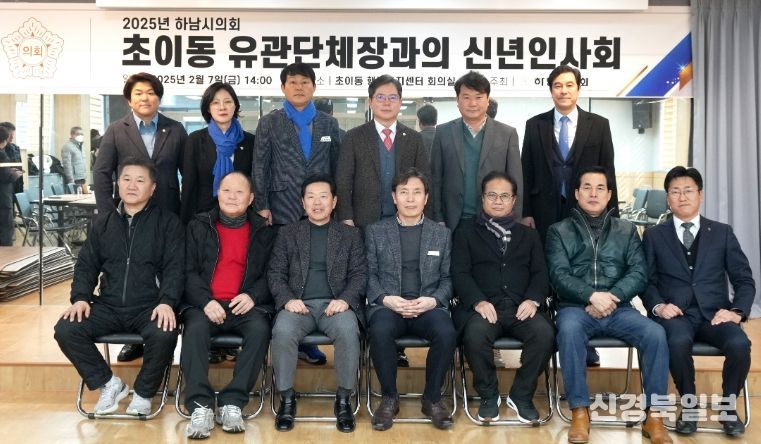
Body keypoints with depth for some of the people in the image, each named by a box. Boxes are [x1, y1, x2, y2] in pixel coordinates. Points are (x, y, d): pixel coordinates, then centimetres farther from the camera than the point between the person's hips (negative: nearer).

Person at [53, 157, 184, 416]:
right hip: (108, 307, 4)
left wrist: (167, 301, -20)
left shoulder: (168, 223, 3)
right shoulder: (102, 223, 15)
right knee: (66, 330, -19)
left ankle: (144, 393, -4)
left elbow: (175, 267, -4)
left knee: (164, 335, -34)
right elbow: (86, 265, 15)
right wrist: (80, 297, -4)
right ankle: (108, 383, 2)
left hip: (150, 308, -4)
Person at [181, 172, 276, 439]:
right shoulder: (198, 226, 14)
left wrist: (253, 296, -11)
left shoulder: (264, 231, 14)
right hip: (204, 304, 0)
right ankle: (200, 405, -28)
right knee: (195, 328, -31)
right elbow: (188, 271, 5)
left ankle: (232, 403, -25)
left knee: (260, 329, -31)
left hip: (246, 306, 0)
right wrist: (206, 301, -12)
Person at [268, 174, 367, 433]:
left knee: (348, 331, -33)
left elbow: (360, 273, 7)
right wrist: (288, 299, -10)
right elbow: (275, 273, 9)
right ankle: (286, 399, -13)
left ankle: (343, 399, -14)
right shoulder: (287, 233, 15)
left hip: (336, 303, 0)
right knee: (282, 332, -32)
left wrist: (345, 299, -13)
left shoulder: (350, 234, 15)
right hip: (298, 303, 1)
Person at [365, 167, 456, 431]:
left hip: (428, 306, 1)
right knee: (380, 332, -34)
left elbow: (447, 278, 10)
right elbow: (370, 275, 7)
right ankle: (389, 398, -10)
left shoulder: (441, 234, 13)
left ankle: (432, 398, -6)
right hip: (388, 305, 0)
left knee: (447, 334, -31)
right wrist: (386, 299, -12)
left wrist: (433, 300, -10)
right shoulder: (375, 231, 11)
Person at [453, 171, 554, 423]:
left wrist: (533, 299, -9)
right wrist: (478, 301, -15)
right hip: (483, 306, -2)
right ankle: (489, 396, -7)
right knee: (475, 334, -34)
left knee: (544, 333, -29)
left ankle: (521, 395, -5)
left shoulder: (529, 235, 24)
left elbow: (540, 273, 12)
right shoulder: (466, 233, 16)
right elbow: (460, 273, 3)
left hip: (521, 307, 2)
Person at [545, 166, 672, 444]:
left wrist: (611, 297, -13)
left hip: (618, 308, 2)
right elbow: (559, 276, -3)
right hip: (575, 307, -2)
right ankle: (579, 412, -25)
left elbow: (639, 274, 5)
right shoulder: (559, 231, 10)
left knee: (655, 333, -26)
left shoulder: (627, 231, 16)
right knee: (569, 330, -35)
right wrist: (592, 295, -19)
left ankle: (654, 416, -15)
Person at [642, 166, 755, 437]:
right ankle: (688, 404, -7)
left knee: (740, 344, -30)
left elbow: (744, 280, 10)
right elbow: (647, 281, 6)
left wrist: (737, 311, -8)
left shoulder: (722, 233, 13)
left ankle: (728, 404, 0)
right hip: (674, 313, -1)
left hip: (713, 314, 2)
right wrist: (657, 306, -14)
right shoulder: (654, 236, 11)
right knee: (679, 341, -35)